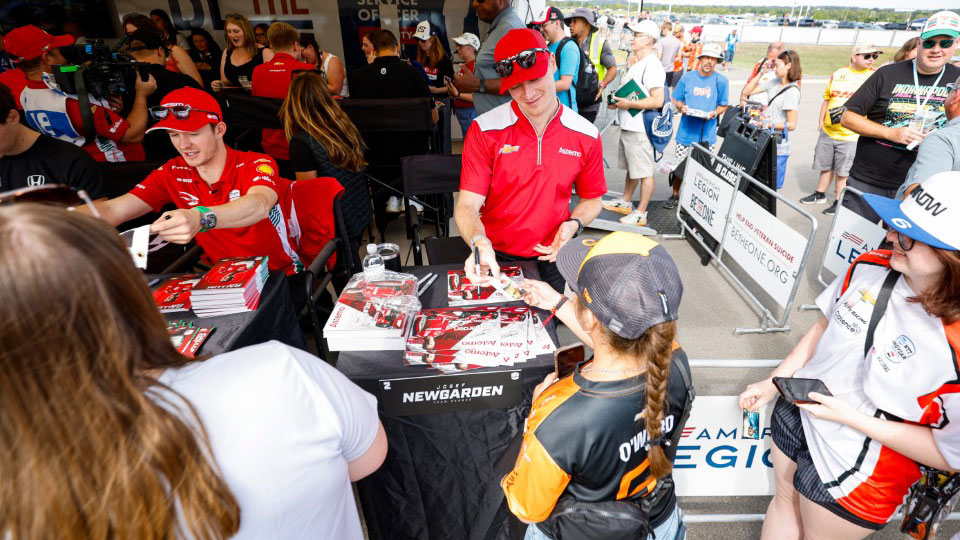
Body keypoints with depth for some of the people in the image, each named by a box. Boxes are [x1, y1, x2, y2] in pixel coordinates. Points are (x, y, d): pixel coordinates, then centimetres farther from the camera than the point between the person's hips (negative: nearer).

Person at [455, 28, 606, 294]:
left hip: (552, 257, 2)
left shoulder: (586, 135, -2)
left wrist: (574, 224, -10)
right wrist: (480, 243, -35)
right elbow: (467, 206, -14)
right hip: (495, 258, -2)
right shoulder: (485, 130, -9)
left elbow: (591, 198, 12)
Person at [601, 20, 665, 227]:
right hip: (628, 126, 11)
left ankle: (641, 214, 5)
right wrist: (618, 101, 9)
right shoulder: (637, 64, 16)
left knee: (644, 172, -1)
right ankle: (625, 202, 35)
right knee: (631, 168, 21)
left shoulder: (653, 66, -16)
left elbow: (657, 101, -24)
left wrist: (628, 103, -21)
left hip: (640, 128, -11)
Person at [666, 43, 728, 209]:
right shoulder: (687, 77, 5)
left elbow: (723, 106, 6)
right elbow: (676, 100, 11)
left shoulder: (721, 80, 2)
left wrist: (714, 113, -14)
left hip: (707, 133, -1)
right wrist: (682, 107, -11)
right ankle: (675, 195, 26)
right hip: (686, 131, 1)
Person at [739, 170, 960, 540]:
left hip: (853, 474, -4)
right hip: (796, 411, 5)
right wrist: (775, 381, 2)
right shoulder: (870, 267, -17)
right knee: (784, 500, 28)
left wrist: (851, 418, -25)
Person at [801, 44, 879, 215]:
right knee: (825, 165, 16)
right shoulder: (838, 74, 8)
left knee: (842, 170, 1)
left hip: (850, 135, -4)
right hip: (828, 131, 4)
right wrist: (821, 122, 10)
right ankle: (820, 194, 33)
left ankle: (839, 201, 12)